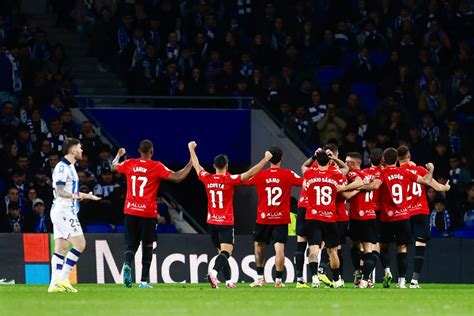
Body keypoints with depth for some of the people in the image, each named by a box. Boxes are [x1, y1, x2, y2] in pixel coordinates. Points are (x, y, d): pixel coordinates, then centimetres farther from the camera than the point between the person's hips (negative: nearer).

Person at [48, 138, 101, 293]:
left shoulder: (69, 167, 19)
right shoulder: (62, 167, -12)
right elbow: (60, 191, -20)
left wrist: (85, 196, 31)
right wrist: (76, 196, -35)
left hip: (67, 212, 10)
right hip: (64, 212, -10)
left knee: (61, 248, 6)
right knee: (80, 244, -12)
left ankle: (55, 283, 3)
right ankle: (63, 279, -13)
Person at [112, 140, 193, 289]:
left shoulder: (129, 164, 4)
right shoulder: (157, 167, -7)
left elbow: (113, 166, 24)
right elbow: (177, 177, -13)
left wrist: (119, 155, 44)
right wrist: (191, 163, -1)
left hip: (130, 211, 3)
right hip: (148, 213, -3)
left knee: (131, 243, 8)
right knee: (147, 246, 8)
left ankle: (127, 264, -24)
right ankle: (143, 281, 6)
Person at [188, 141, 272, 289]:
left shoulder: (207, 179, 1)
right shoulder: (230, 180, -11)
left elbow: (196, 166, 19)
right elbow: (250, 173, -15)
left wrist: (191, 149, 34)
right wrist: (266, 159, -11)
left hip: (212, 223, 5)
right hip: (226, 223, -5)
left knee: (222, 252, 16)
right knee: (226, 252, -13)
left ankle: (228, 280, 17)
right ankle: (214, 271, -38)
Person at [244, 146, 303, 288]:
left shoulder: (260, 175, 0)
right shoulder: (288, 175, -4)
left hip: (263, 218, 1)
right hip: (281, 218, -1)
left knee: (259, 246, 18)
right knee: (279, 248, -5)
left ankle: (260, 277, 19)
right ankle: (278, 280, -10)